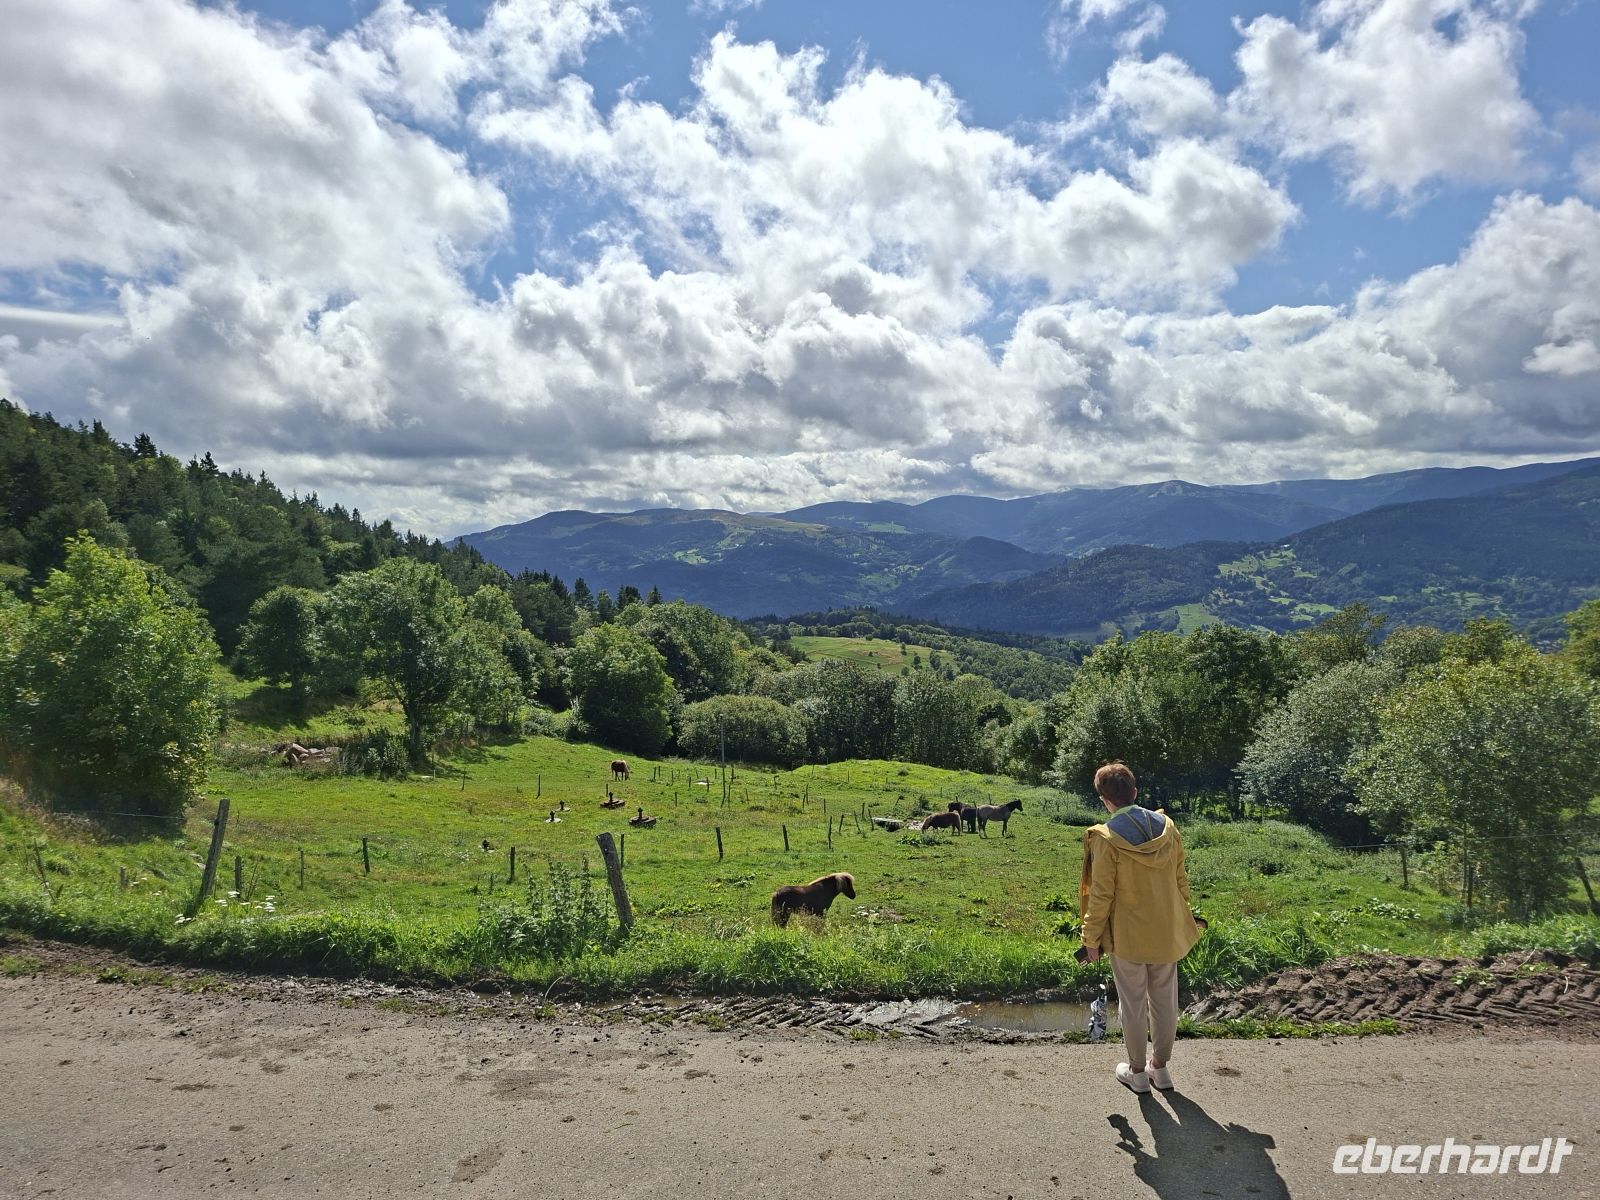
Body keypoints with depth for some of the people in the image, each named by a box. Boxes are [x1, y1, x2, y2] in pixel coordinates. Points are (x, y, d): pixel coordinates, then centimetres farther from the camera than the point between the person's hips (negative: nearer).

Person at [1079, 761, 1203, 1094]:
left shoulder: (1107, 839, -20)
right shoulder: (1167, 827, -5)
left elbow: (1101, 895, -15)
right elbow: (1180, 880, 5)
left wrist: (1091, 938, -4)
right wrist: (1182, 917, 20)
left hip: (1128, 936, -4)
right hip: (1168, 933, 5)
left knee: (1133, 1003, 11)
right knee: (1165, 1001, 17)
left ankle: (1137, 1071, 25)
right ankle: (1160, 1067, 32)